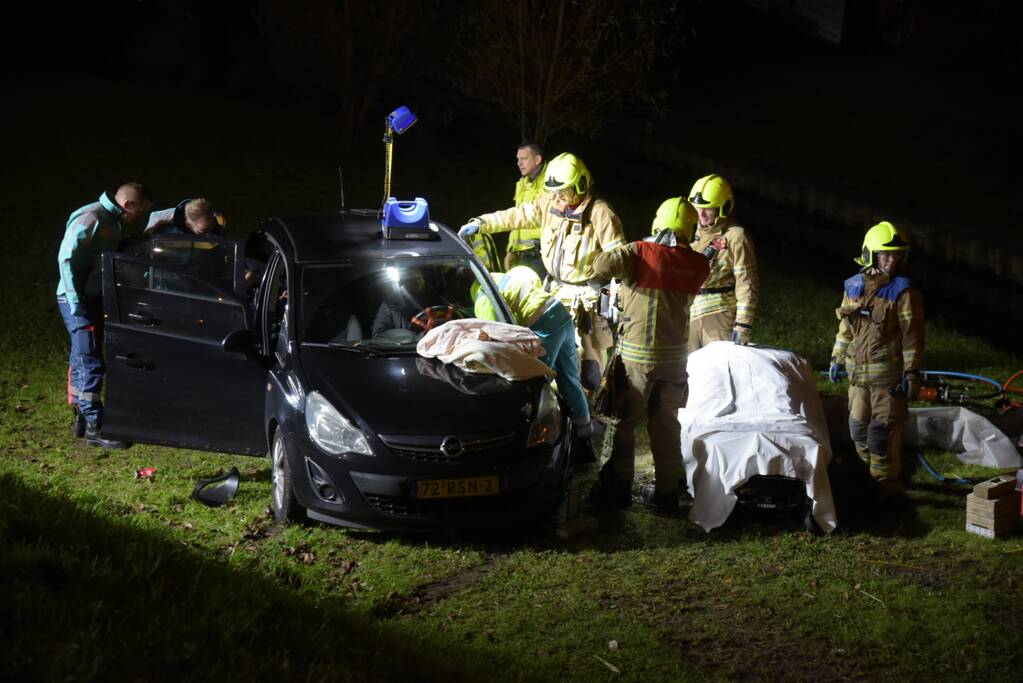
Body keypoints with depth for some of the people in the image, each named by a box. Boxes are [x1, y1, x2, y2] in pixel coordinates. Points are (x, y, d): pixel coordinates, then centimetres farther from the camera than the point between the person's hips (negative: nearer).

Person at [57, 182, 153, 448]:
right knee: (90, 363, -8)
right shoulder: (91, 220, -19)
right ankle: (94, 427, -4)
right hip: (78, 300, -10)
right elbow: (67, 259, -21)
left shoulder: (113, 221, 10)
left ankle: (80, 417, 29)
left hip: (94, 299, 10)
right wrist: (77, 305, -21)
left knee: (81, 360, 18)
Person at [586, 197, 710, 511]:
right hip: (674, 355, 4)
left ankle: (618, 488, 11)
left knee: (623, 421, 8)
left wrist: (609, 256, -3)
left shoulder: (640, 253, -15)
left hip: (636, 356, -4)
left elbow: (601, 266, -25)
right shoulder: (698, 265, -2)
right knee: (667, 423, 14)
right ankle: (667, 491, 19)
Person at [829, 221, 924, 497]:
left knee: (882, 431, -4)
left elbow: (912, 336, -10)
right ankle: (870, 473, 32)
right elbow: (845, 327, 16)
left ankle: (886, 482, 8)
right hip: (859, 371, 6)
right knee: (858, 427, 14)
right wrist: (837, 359, 17)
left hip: (888, 374, -6)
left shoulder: (903, 292, -11)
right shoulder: (854, 287, 5)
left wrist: (912, 373, -12)